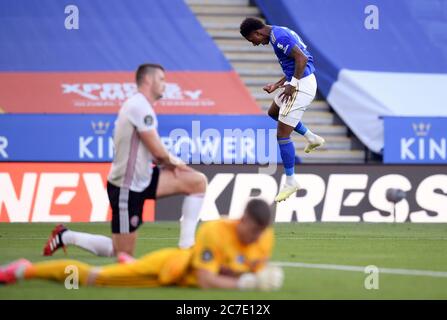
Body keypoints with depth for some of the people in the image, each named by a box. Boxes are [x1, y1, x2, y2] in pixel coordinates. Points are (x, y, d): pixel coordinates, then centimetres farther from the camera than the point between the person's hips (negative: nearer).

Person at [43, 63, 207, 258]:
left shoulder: (140, 105, 12)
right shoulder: (140, 106, -20)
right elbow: (158, 152, -20)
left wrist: (171, 162, -3)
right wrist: (172, 161, 1)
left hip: (143, 178, 10)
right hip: (126, 188, -10)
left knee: (198, 181, 2)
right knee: (123, 253, -2)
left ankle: (186, 245, 2)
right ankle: (65, 237, 11)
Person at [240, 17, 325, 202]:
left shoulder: (278, 36, -17)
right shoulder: (281, 33, 14)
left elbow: (302, 58, -26)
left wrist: (292, 85, -22)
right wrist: (277, 85, 18)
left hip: (301, 86, -11)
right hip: (299, 82, 11)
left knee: (282, 135, -5)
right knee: (273, 112, 33)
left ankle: (290, 182, 3)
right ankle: (312, 138, 31)